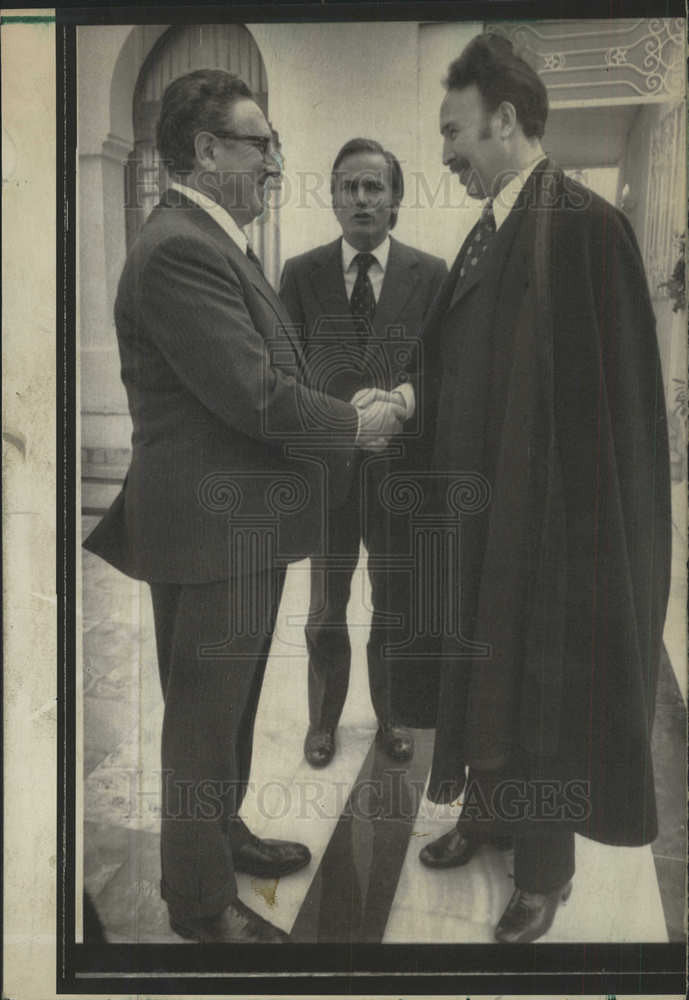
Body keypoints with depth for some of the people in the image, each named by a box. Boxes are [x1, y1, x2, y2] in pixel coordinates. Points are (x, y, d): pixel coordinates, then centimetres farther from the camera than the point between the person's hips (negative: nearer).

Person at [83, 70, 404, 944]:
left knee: (227, 700, 24)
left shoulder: (212, 242, 14)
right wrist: (357, 424, -11)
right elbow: (256, 395, -25)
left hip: (240, 521, 11)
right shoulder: (180, 250, -21)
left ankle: (220, 832, 44)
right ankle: (201, 898, 23)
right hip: (212, 527, -11)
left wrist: (338, 421, 3)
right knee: (205, 711, 5)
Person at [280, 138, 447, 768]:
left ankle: (390, 717, 38)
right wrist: (353, 403, -21)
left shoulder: (430, 274, -1)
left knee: (396, 607, 16)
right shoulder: (302, 274, 0)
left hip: (403, 462, 0)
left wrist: (408, 394, -25)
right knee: (326, 609, 16)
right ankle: (324, 720, 37)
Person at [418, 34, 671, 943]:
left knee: (543, 691, 9)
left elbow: (609, 400, -20)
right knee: (483, 674, 21)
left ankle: (545, 868, 31)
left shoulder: (584, 227, -18)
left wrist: (575, 528, -20)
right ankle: (488, 811, 43)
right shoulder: (487, 230, 8)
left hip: (548, 518, -8)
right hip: (476, 506, 8)